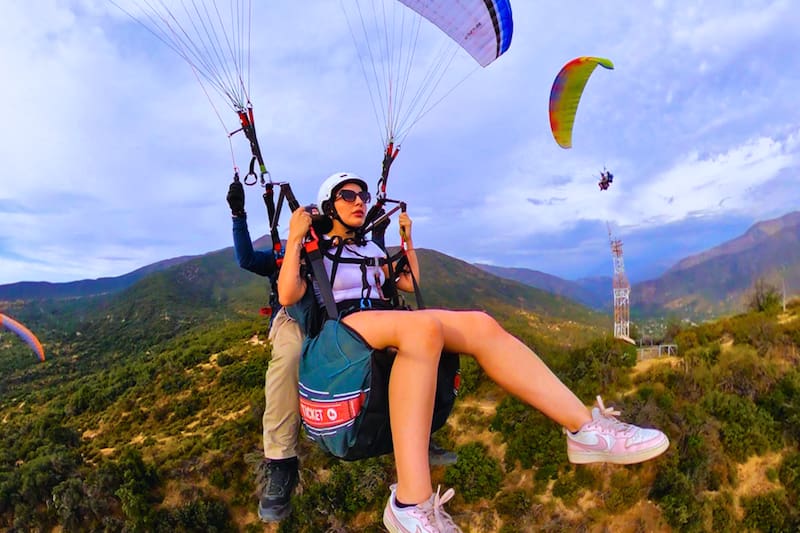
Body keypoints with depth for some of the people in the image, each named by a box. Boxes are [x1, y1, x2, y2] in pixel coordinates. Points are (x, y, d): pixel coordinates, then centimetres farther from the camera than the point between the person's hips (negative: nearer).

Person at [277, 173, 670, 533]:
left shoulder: (369, 249, 28)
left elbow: (411, 283, 32)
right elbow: (288, 296, -6)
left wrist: (407, 239, 27)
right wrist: (294, 238, -6)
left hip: (388, 335, 6)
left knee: (479, 325, -17)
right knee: (422, 327, -39)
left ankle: (586, 429, -20)